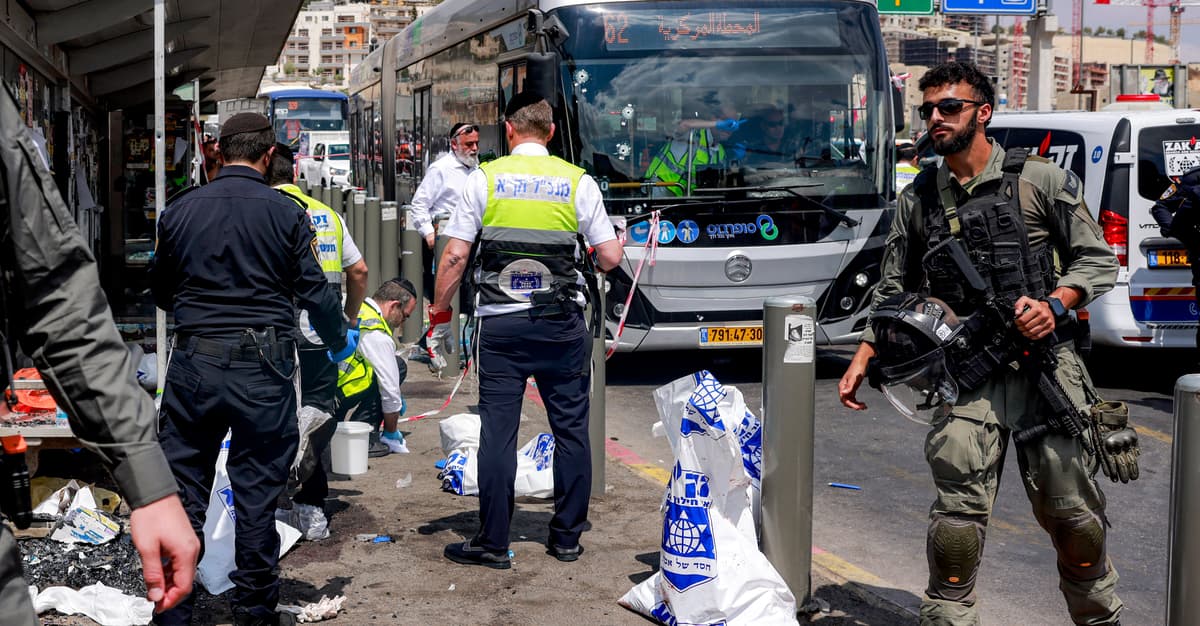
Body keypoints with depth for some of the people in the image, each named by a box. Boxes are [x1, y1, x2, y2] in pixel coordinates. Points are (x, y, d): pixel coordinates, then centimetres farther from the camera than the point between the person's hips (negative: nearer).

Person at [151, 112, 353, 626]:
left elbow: (161, 291, 15)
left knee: (182, 485, 9)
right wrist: (340, 341, 17)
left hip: (194, 359, 2)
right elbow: (314, 290, -2)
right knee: (257, 487, 8)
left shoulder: (179, 211, 4)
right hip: (262, 367, -1)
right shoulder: (287, 213, -4)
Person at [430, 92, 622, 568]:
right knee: (570, 429, 10)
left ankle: (492, 542, 7)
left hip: (500, 324, -1)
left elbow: (454, 257, -4)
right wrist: (585, 255, 24)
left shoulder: (484, 178, 0)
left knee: (498, 430, 3)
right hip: (562, 323, 1)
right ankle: (567, 537, 17)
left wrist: (439, 316, 6)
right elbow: (610, 257, 1)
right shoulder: (578, 182, 2)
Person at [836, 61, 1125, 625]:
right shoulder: (918, 199, 12)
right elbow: (894, 291, 18)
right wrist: (862, 360, 9)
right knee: (959, 510, -8)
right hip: (966, 375, 2)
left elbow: (1098, 261, 7)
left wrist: (1055, 303, -11)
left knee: (1068, 506, 2)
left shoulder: (1038, 180, 4)